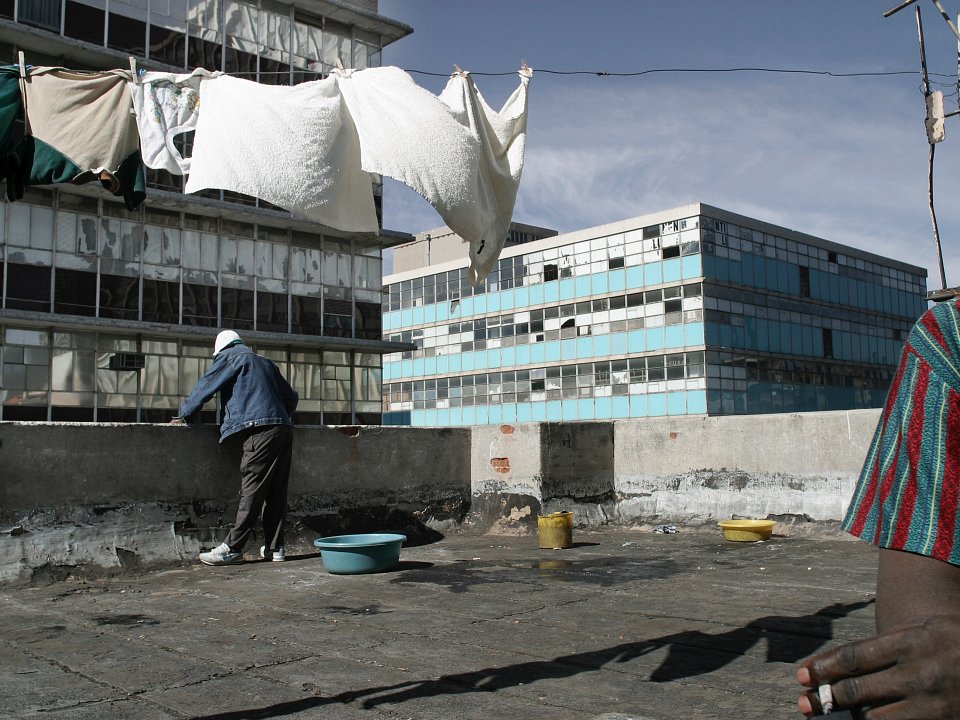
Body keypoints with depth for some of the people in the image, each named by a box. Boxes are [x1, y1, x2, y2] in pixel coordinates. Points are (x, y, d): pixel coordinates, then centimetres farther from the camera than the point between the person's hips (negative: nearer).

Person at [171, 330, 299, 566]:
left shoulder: (229, 357, 10)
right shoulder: (265, 363, 29)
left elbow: (205, 387, 9)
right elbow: (291, 396, 30)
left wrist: (183, 416, 19)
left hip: (261, 430, -7)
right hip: (283, 429, 7)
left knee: (251, 490, -10)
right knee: (275, 491, 7)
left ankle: (232, 548, -9)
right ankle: (274, 547, 9)